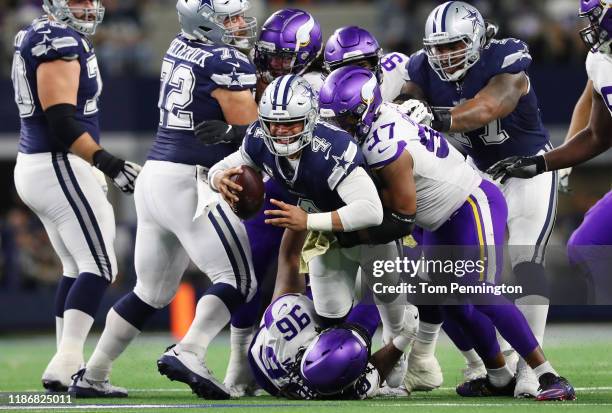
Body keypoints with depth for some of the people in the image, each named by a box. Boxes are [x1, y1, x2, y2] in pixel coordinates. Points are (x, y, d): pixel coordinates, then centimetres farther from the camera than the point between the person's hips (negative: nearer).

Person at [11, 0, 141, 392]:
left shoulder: (38, 37, 14)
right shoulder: (59, 42, -16)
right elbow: (61, 120, -24)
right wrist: (107, 162, -29)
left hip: (34, 165, 10)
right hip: (58, 166, -10)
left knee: (78, 267, 15)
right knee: (99, 266, -10)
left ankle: (68, 367, 15)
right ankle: (66, 364, -18)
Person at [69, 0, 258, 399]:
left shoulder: (180, 48, 13)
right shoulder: (228, 63, -10)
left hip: (155, 174, 8)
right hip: (191, 183, -8)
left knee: (152, 291, 17)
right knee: (239, 279, -4)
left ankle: (92, 376, 18)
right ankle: (188, 353, -21)